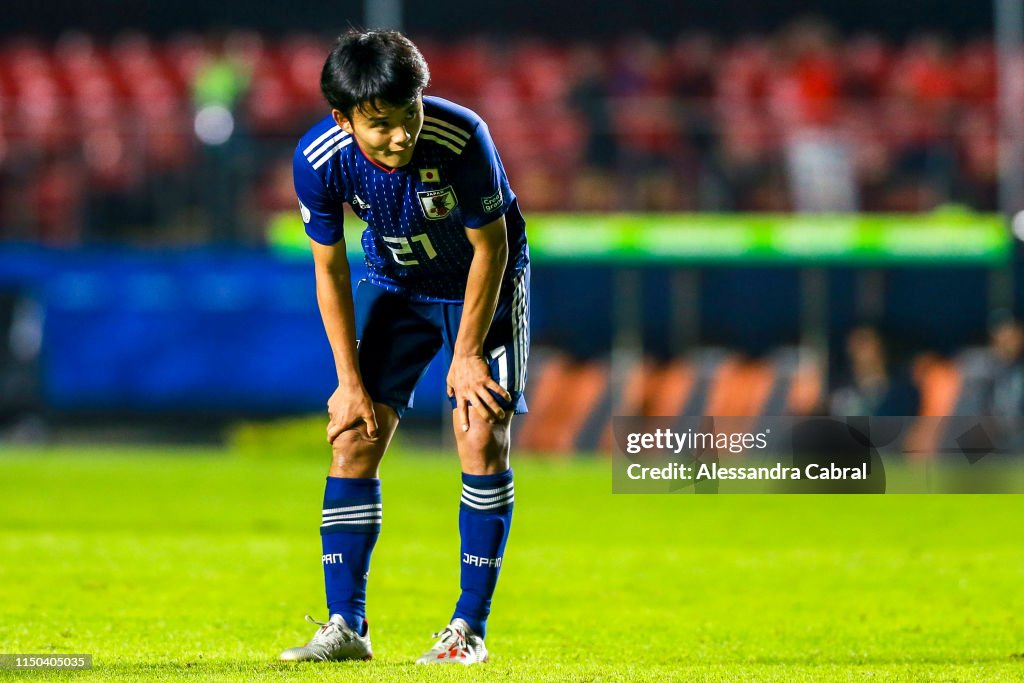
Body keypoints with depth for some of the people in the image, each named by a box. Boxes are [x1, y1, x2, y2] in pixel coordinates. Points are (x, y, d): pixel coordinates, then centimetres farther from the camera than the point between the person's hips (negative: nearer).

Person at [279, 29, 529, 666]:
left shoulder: (462, 139, -34)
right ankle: (346, 626, -2)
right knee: (355, 437, -7)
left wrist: (466, 354, -16)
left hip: (484, 283, -3)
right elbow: (330, 269, -11)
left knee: (482, 435, -15)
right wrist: (351, 381, -10)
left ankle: (470, 628, -8)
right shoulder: (319, 159, -25)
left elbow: (490, 248, -20)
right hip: (396, 285, 3)